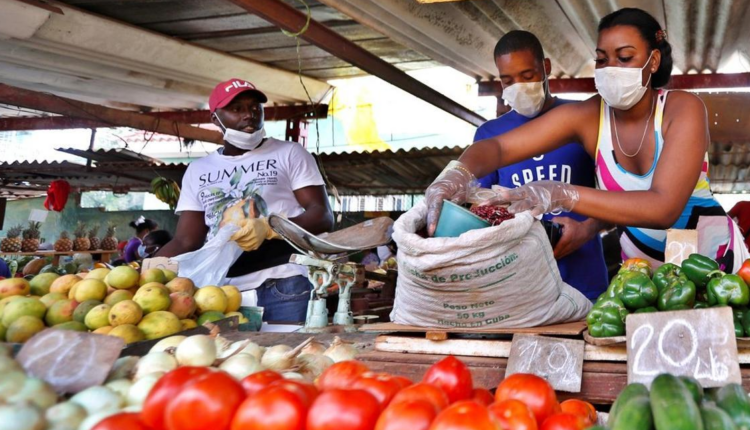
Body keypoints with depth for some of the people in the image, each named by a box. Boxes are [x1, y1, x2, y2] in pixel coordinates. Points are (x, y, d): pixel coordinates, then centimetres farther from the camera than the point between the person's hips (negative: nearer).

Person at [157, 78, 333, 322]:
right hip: (223, 294, 3)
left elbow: (323, 217, -1)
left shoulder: (290, 154, 7)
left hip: (285, 288, -3)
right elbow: (186, 241, 12)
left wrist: (269, 228, -18)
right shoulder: (197, 171, 16)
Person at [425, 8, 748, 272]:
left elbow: (665, 207, -37)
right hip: (643, 265, 2)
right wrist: (458, 172, -44)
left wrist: (564, 195, -49)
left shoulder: (682, 109, -23)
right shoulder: (587, 116, -15)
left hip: (713, 258, -2)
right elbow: (498, 147, -20)